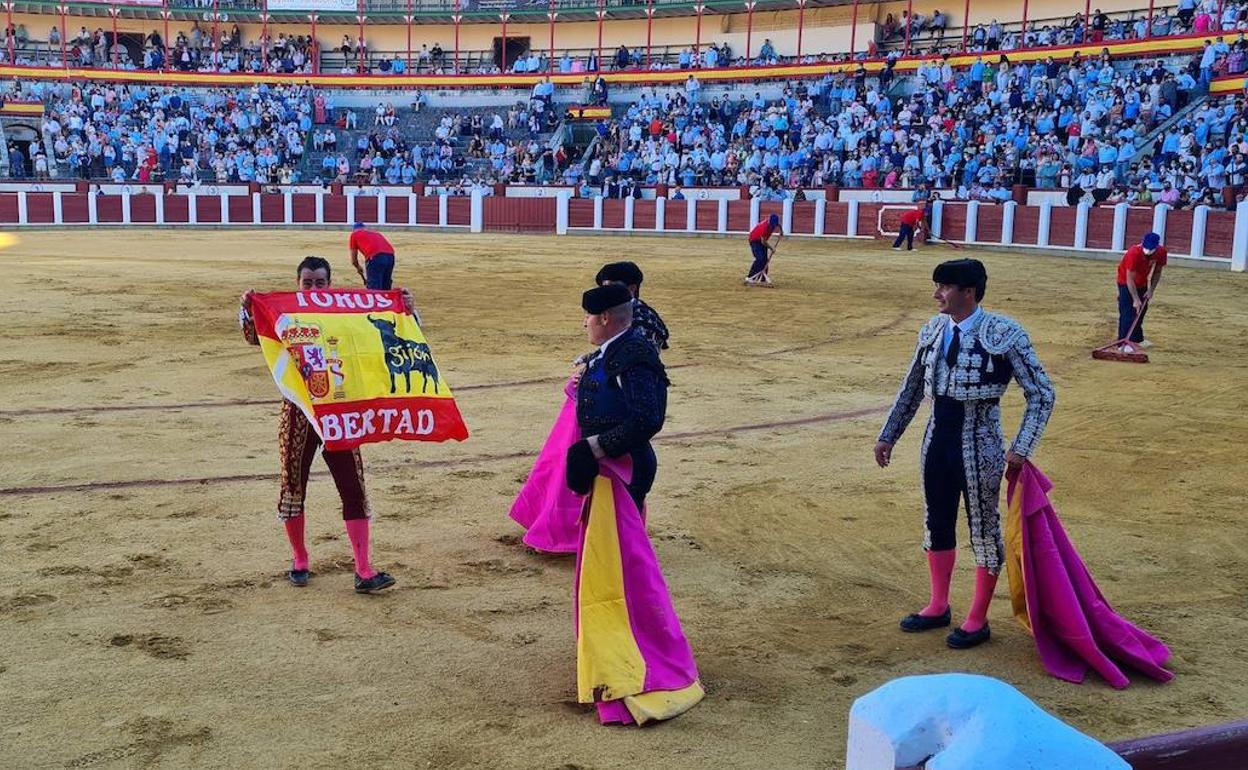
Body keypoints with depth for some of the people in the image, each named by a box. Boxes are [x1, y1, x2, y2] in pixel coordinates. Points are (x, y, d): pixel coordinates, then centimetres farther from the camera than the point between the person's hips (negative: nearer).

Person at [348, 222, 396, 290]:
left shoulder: (354, 234, 21)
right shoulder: (375, 232, 35)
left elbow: (354, 260, 22)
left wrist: (358, 268, 42)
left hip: (375, 257, -5)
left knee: (374, 288, -2)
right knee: (386, 288, 16)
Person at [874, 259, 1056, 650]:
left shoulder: (1004, 335, -14)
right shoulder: (932, 330, 4)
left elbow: (1041, 394, -9)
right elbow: (911, 389, 14)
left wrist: (1021, 448, -16)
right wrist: (888, 436, 15)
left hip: (978, 445, -6)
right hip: (937, 440, 6)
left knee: (984, 528, 8)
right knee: (937, 523, 16)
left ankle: (977, 620, 24)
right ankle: (938, 606, 35)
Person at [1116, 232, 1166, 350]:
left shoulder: (1161, 252, -19)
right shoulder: (1134, 253, -35)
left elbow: (1157, 272, -2)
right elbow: (1130, 279, -32)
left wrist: (1151, 290, -8)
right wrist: (1135, 299, -35)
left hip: (1143, 283, 6)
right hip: (1126, 283, -6)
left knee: (1141, 310, 15)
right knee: (1127, 312, -13)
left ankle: (1137, 338, 30)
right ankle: (1123, 343, -15)